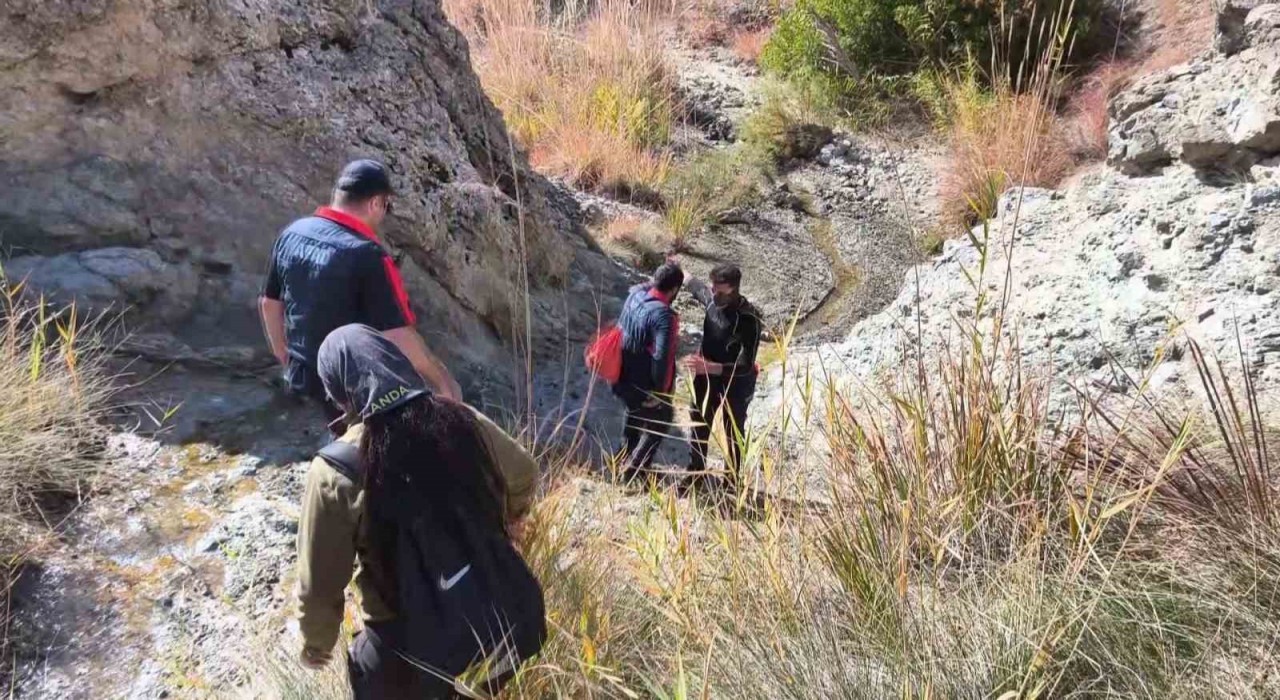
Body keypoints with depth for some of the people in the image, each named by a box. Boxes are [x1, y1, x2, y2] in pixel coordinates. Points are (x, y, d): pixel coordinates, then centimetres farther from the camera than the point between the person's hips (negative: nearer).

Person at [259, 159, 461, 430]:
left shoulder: (292, 234, -1)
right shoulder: (367, 255, -25)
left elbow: (269, 303, 11)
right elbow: (399, 338, -27)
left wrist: (287, 361, 24)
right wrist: (444, 382, -14)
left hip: (304, 375, 7)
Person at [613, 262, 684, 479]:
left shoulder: (635, 294, -7)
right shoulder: (665, 316, -30)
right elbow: (662, 358, -34)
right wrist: (660, 391, -23)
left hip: (624, 378, 8)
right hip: (646, 386, -7)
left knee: (634, 416, 30)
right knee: (659, 423, 17)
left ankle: (626, 462, 46)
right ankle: (635, 470, 20)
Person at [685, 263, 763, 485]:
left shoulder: (749, 320, -31)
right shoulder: (712, 298, -12)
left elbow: (745, 366, -32)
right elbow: (697, 289, 14)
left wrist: (710, 367, -44)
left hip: (735, 383, -6)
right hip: (707, 377, 6)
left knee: (733, 433, 12)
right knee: (699, 426, 19)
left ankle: (731, 480, 30)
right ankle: (695, 473, 38)